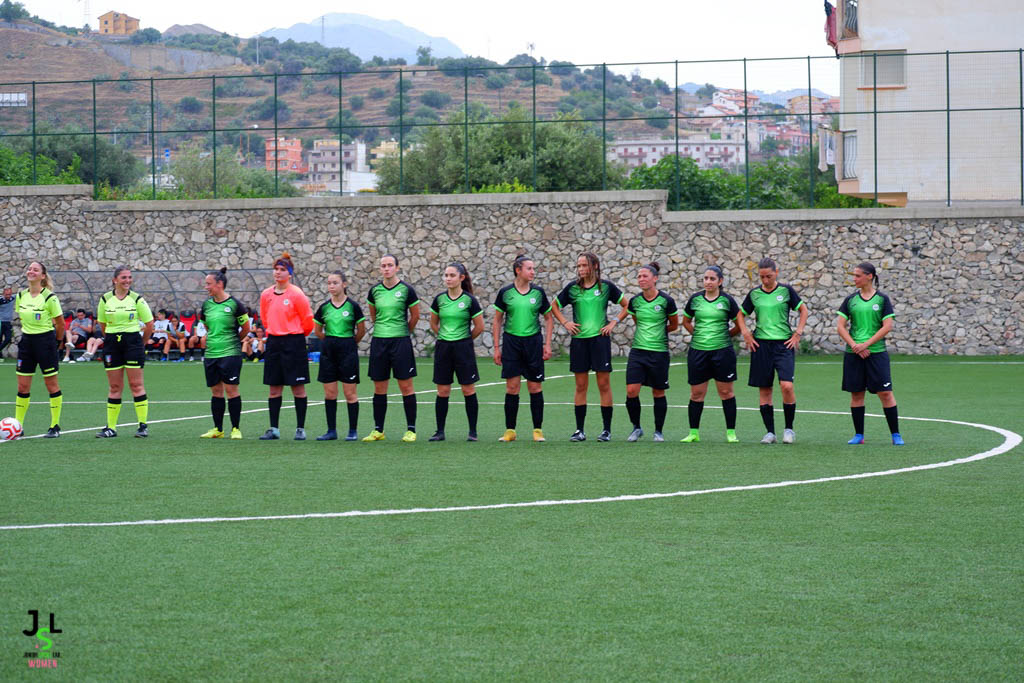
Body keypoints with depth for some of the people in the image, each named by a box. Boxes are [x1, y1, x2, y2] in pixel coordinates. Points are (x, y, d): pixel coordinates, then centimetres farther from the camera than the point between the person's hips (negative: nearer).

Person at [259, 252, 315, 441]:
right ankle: (274, 429, 10)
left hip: (294, 342, -5)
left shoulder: (296, 294, -9)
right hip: (273, 343, 5)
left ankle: (300, 429, 4)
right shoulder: (266, 295, 6)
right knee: (274, 388, 6)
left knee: (298, 388, -1)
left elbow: (307, 320, -2)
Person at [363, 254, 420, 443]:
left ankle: (411, 430, 3)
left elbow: (415, 315, 6)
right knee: (379, 387, 6)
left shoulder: (406, 289, -5)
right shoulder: (375, 290, 6)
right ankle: (378, 429, 14)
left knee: (406, 386, -3)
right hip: (379, 341, 4)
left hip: (400, 341, -4)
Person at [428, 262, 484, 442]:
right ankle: (440, 431, 9)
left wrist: (464, 339, 9)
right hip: (443, 347, 3)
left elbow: (479, 327, 1)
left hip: (463, 348, -3)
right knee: (442, 391, 3)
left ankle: (472, 431, 6)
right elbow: (433, 323, 18)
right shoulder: (439, 299, 4)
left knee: (468, 390, -1)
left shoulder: (469, 300, -6)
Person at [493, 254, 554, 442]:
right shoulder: (505, 292, 0)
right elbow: (497, 321, 7)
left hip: (533, 342, 1)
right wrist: (496, 347, 4)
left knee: (535, 387, 2)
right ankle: (510, 430, 4)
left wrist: (547, 345, 3)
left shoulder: (538, 292, 3)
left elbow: (549, 319, 11)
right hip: (511, 342, -1)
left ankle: (538, 430, 10)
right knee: (512, 387, -3)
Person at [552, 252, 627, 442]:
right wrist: (565, 323, 5)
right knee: (581, 386, 4)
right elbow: (555, 306, 18)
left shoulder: (606, 287, 1)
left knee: (604, 385, -2)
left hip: (600, 339, -2)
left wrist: (614, 322, 0)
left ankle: (606, 430, 4)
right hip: (579, 340, 2)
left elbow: (627, 305, 9)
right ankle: (580, 430, 8)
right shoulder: (572, 288, 5)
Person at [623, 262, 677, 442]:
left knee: (658, 393, 6)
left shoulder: (666, 301, -8)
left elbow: (674, 325, 6)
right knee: (631, 391, -8)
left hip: (659, 351, -3)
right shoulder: (634, 301, 2)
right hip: (638, 351, 3)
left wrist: (658, 331, 5)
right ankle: (636, 428, 11)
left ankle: (658, 431, 20)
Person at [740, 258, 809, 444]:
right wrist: (746, 334, 7)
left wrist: (798, 333, 2)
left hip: (784, 344, -2)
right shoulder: (754, 294, 7)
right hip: (761, 345, 2)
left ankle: (789, 428, 1)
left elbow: (803, 310, 10)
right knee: (764, 389, 3)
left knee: (787, 385, -16)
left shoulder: (786, 290, 1)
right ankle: (770, 432, 11)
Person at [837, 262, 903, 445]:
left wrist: (866, 344, -12)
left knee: (885, 393, -6)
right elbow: (841, 326, 4)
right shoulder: (850, 300, 7)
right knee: (856, 394, 4)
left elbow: (887, 326, -6)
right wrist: (854, 345, -10)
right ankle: (859, 435, 13)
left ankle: (896, 435, 0)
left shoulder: (882, 299, 0)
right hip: (853, 354, 3)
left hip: (876, 352, -3)